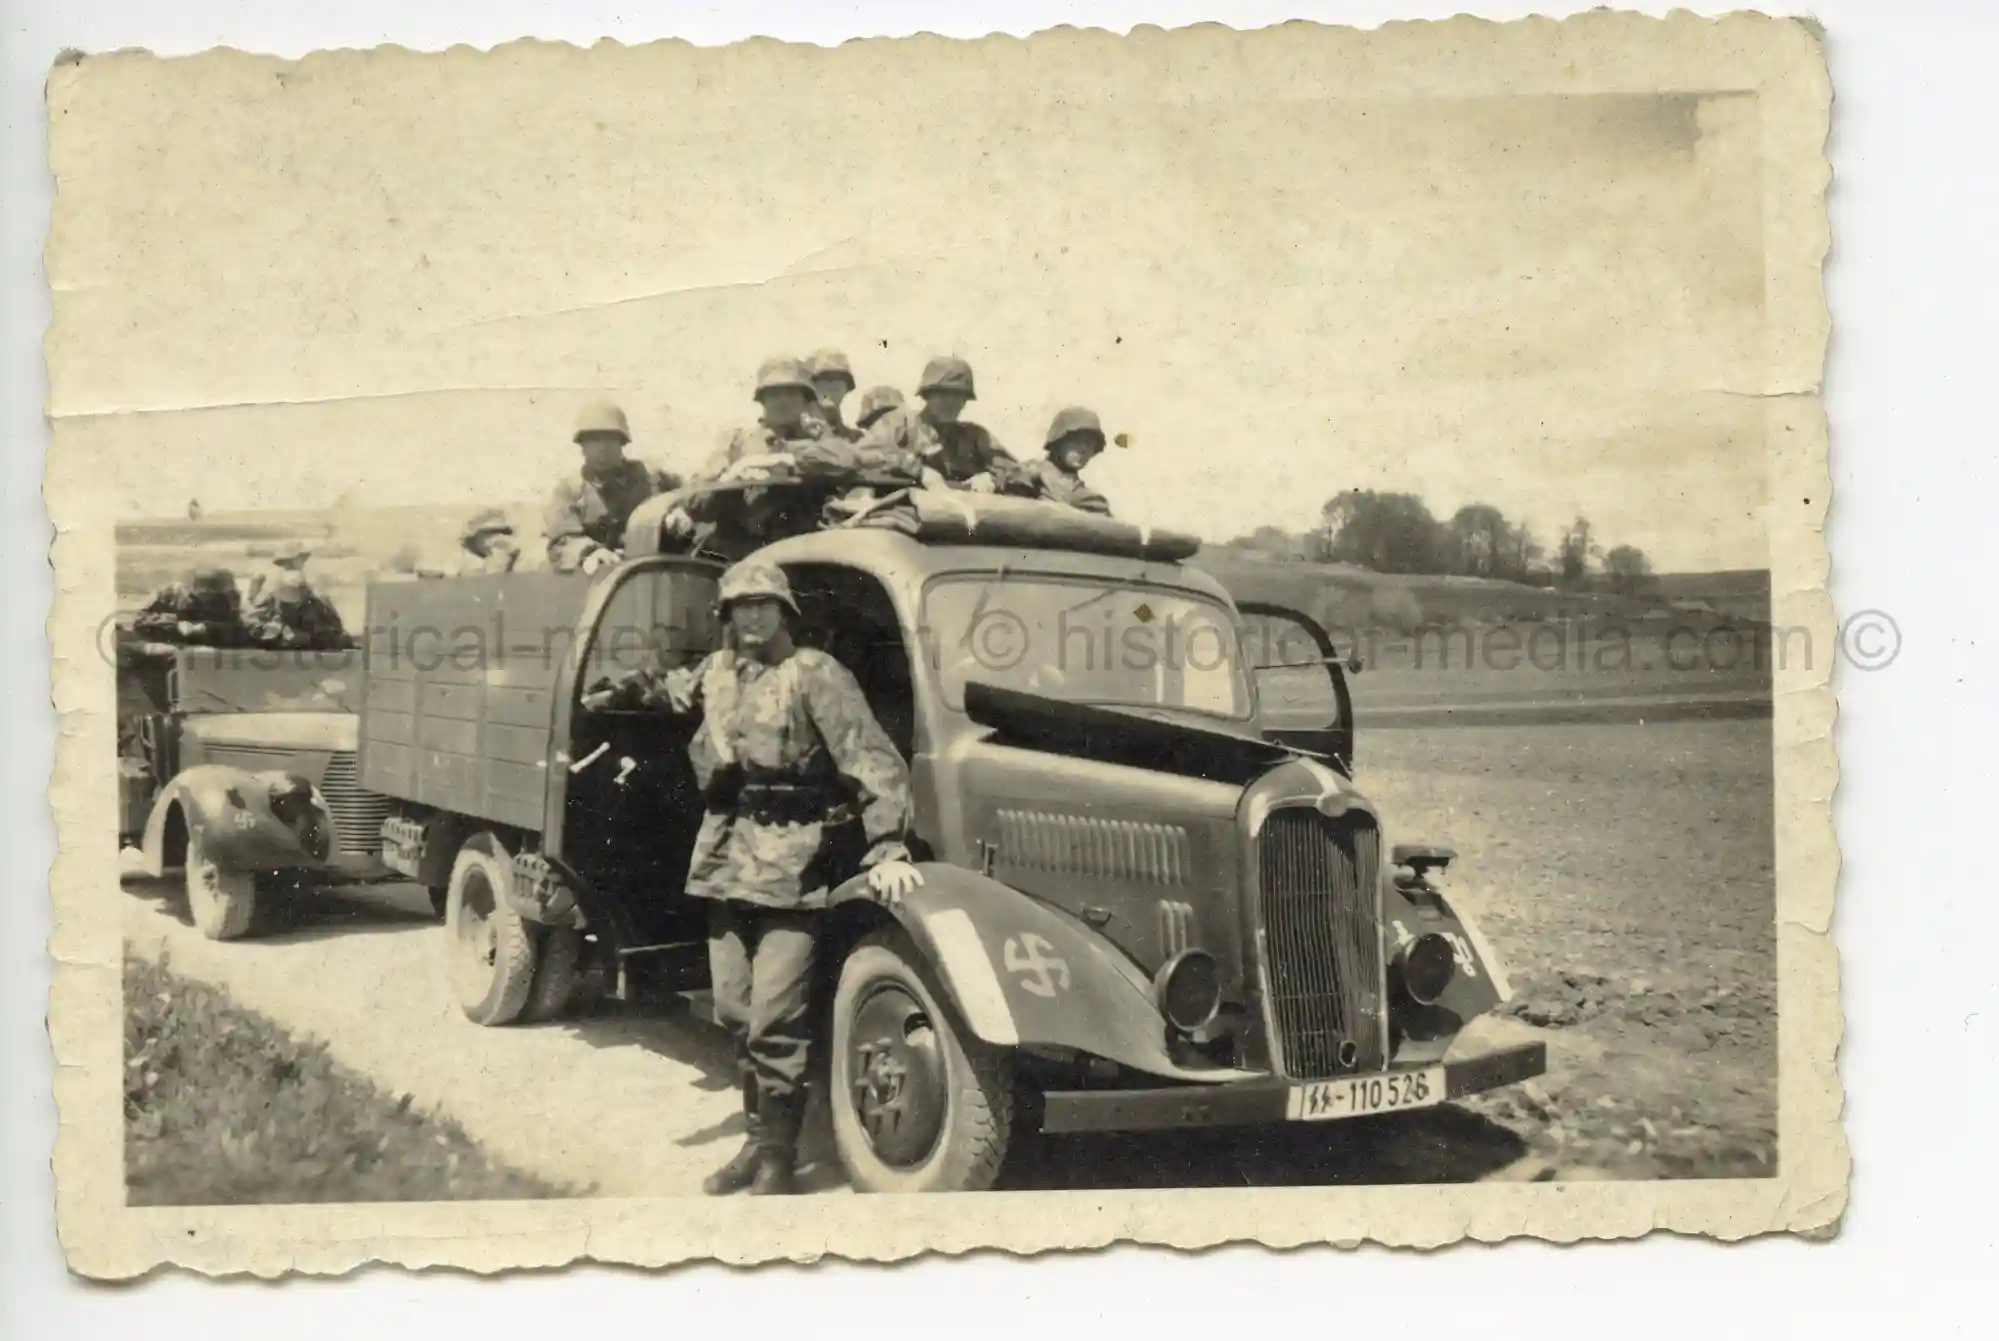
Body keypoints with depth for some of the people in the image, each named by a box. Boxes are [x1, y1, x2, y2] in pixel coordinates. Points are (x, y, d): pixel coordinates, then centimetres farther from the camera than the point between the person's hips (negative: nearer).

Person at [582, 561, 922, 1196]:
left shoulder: (815, 673, -7)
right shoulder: (718, 670, 13)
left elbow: (872, 759, -15)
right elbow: (675, 690, 40)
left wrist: (888, 848, -24)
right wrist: (624, 692, 28)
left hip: (792, 864, -7)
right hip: (727, 856, 7)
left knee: (775, 1019, -8)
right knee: (735, 1009, 11)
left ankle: (777, 1157, 4)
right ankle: (759, 1137, 26)